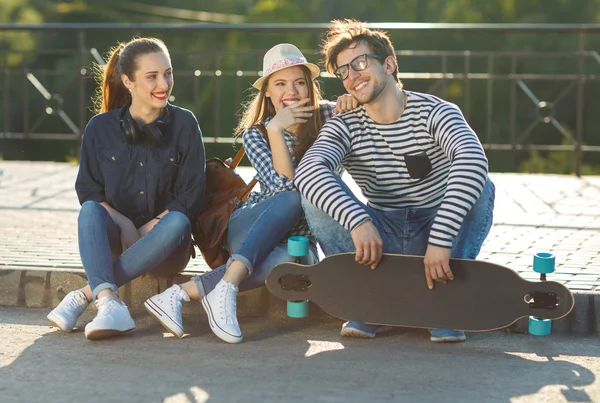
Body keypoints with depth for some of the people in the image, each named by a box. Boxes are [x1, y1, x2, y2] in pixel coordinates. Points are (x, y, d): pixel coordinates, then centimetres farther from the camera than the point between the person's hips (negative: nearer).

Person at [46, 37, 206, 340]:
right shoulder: (101, 128, 3)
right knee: (90, 211, -29)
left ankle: (85, 294, -36)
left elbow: (192, 196, -4)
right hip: (114, 238, 1)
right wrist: (124, 225, -15)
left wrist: (145, 230, -14)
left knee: (178, 222, -33)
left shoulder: (184, 124, 0)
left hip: (162, 246, -1)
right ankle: (108, 303, -50)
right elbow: (87, 191, 2)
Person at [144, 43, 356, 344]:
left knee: (284, 260, -40)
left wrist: (349, 102, -16)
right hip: (249, 228, -1)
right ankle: (224, 290, -43)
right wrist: (275, 129, -24)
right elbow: (284, 186, -16)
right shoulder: (255, 133, -1)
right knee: (292, 199, -36)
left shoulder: (323, 117, 2)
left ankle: (184, 292, -36)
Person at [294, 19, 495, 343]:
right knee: (318, 192, -20)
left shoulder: (434, 112, -12)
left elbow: (472, 159, -34)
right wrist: (358, 221, -45)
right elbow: (308, 171, -26)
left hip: (438, 232, -2)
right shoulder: (345, 127, -4)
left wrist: (440, 240, -46)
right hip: (381, 238, 2)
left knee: (478, 186, -29)